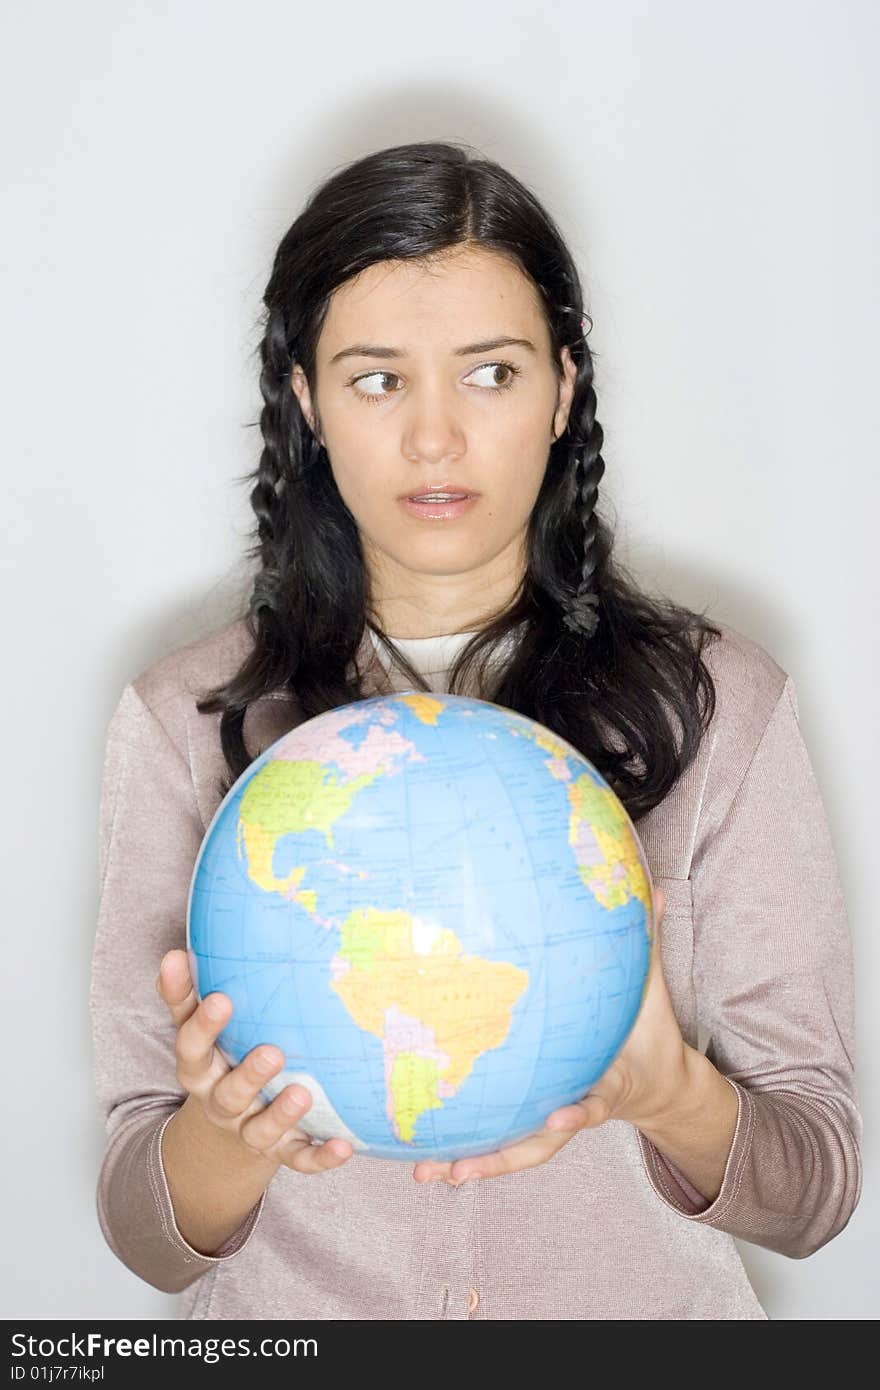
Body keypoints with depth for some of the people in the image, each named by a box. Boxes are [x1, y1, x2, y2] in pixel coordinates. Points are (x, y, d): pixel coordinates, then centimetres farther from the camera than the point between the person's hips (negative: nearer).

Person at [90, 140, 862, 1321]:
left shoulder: (718, 703, -3)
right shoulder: (183, 723, -2)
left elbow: (816, 1193, -1)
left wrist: (669, 1097, -20)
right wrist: (223, 1133, -21)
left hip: (647, 1308, 0)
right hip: (298, 1311, 1)